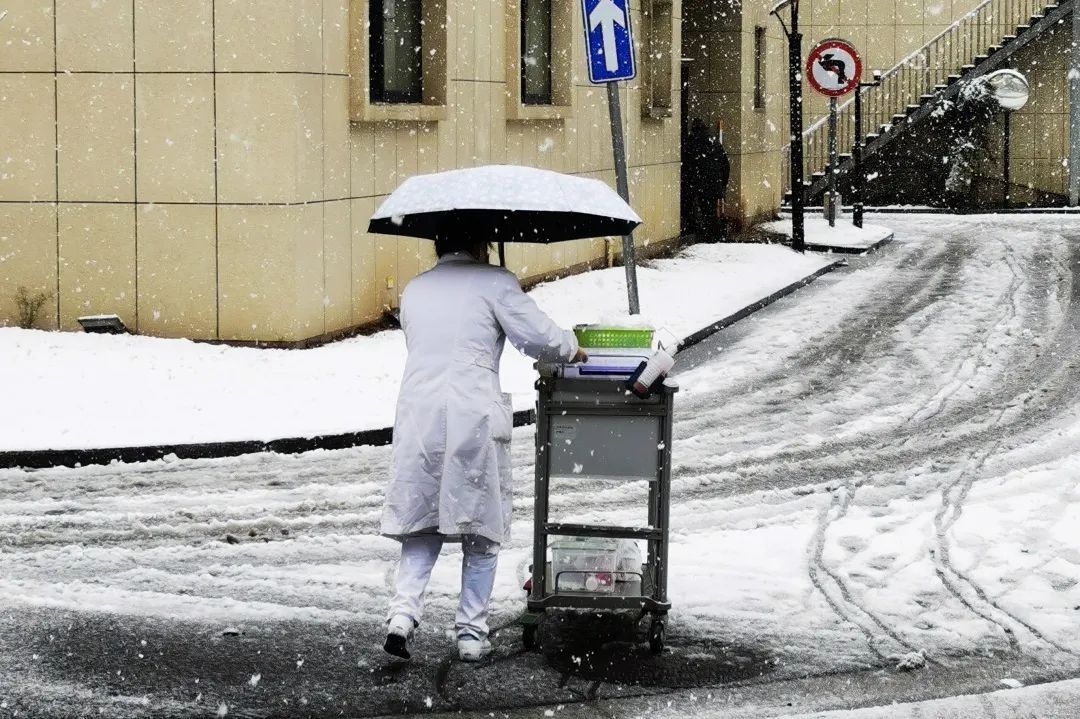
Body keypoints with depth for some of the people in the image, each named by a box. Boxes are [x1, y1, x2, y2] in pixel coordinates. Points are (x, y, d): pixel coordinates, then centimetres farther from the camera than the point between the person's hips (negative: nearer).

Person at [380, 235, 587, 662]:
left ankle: (403, 610, -8)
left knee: (420, 523, 12)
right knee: (480, 530, 8)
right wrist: (571, 348, 16)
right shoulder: (494, 281, 2)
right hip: (473, 417, -4)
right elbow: (537, 336, -4)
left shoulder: (414, 290, 18)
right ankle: (472, 634, 9)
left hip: (418, 415, 4)